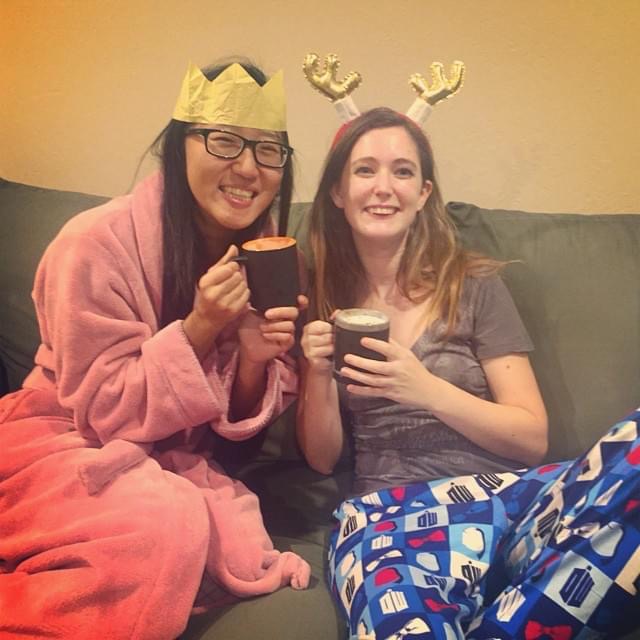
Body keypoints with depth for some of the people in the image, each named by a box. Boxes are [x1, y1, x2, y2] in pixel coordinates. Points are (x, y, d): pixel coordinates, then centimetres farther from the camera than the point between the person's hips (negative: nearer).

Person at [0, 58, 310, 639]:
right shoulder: (99, 243, -21)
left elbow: (239, 419, 1)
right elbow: (108, 410, -15)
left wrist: (256, 358, -22)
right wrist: (199, 329, -28)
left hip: (175, 458, 6)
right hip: (66, 444, -5)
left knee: (237, 548, -20)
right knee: (169, 525, -32)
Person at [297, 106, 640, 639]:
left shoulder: (475, 286, 7)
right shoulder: (322, 301, 11)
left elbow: (533, 439, 3)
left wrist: (427, 390, -12)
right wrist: (319, 374, -7)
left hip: (502, 496, 4)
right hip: (389, 512, -3)